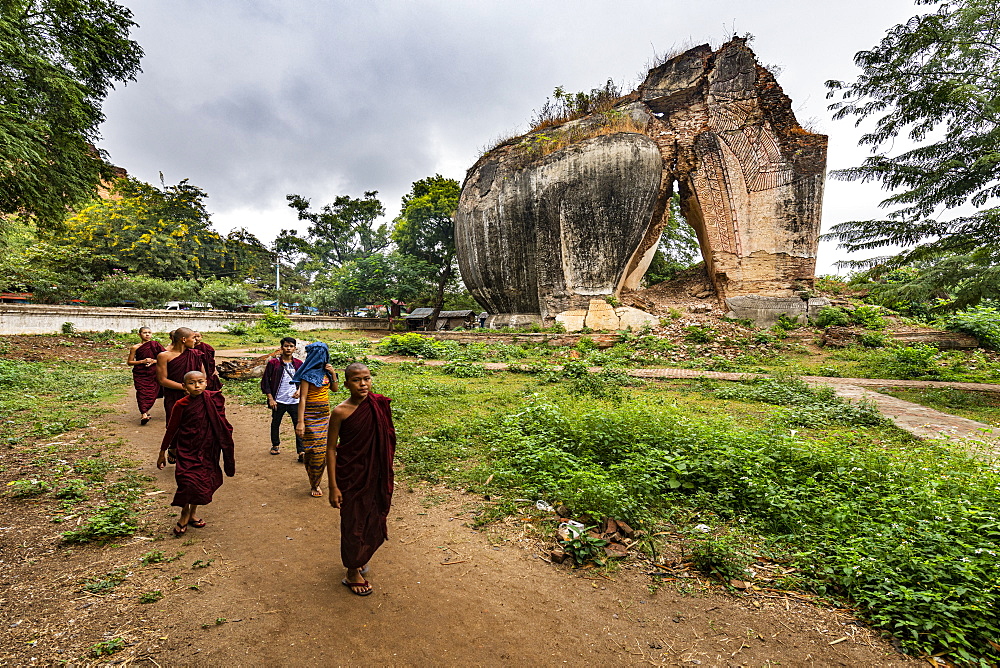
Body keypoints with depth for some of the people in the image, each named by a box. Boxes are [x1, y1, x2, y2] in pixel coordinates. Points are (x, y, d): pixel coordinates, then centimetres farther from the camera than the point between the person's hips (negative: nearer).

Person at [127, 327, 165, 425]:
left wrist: (154, 361, -9)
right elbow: (130, 362, 3)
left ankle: (145, 411, 22)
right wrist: (142, 361, -12)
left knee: (152, 393, 2)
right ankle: (144, 414, -9)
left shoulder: (155, 345, 4)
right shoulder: (135, 347, 1)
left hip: (153, 374, 1)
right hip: (140, 374, -1)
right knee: (142, 392, -9)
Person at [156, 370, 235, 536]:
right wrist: (162, 452, 6)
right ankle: (184, 515, 17)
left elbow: (222, 426, 5)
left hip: (207, 449, 3)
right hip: (187, 449, -3)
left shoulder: (214, 400, -6)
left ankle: (192, 514, 32)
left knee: (203, 481, 11)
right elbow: (171, 428, 0)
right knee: (188, 480, -9)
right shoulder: (181, 405, -11)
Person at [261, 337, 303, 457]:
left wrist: (299, 391, -6)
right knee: (275, 424, 16)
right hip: (278, 401, -1)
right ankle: (275, 445, 39)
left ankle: (301, 451, 2)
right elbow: (265, 382, 0)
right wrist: (270, 399, -5)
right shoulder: (273, 363, -3)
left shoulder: (298, 364, 4)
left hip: (294, 401, 1)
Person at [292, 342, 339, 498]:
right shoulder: (308, 374, -13)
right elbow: (302, 398, -16)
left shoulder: (324, 371, 6)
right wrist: (300, 422, -21)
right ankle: (314, 485, 15)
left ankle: (315, 477, 31)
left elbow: (335, 389, 15)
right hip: (311, 417, -6)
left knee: (323, 450, 11)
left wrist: (333, 373, -2)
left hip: (325, 415, 6)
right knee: (315, 451, -1)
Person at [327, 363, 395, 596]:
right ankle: (353, 572, 33)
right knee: (353, 521, 10)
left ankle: (361, 556, 47)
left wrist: (386, 477, 10)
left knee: (373, 518, 18)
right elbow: (331, 449, -10)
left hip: (374, 473, 4)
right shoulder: (341, 412, -17)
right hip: (350, 474, -4)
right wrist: (333, 486, -11)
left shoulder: (379, 405, -5)